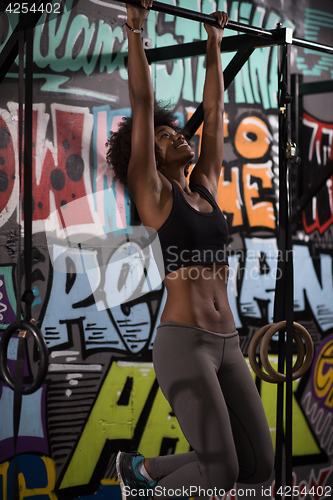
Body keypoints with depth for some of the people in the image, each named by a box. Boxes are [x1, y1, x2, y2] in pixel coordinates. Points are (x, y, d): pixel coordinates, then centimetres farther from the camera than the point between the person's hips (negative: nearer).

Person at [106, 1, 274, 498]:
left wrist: (214, 44, 26)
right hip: (183, 342, -7)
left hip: (226, 344, 7)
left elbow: (214, 111, 20)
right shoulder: (152, 193, 0)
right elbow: (142, 104, -3)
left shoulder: (205, 187, 16)